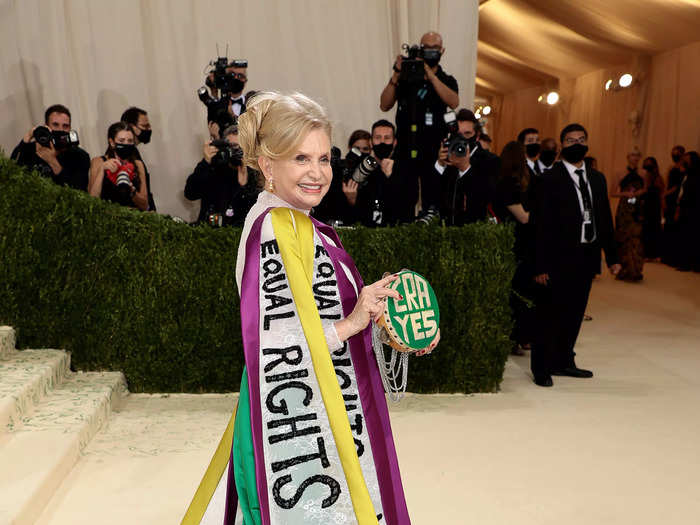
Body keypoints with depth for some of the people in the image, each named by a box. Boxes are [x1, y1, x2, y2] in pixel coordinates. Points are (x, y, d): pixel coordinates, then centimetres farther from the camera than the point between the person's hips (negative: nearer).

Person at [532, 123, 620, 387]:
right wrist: (541, 266, -14)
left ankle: (563, 361, 29)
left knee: (574, 313, 14)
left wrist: (612, 256, 10)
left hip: (587, 257, 6)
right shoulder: (550, 179, -6)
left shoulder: (597, 179, 13)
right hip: (559, 258, -6)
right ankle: (541, 368, 13)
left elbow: (605, 219, 15)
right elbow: (542, 225, -10)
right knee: (550, 314, 1)